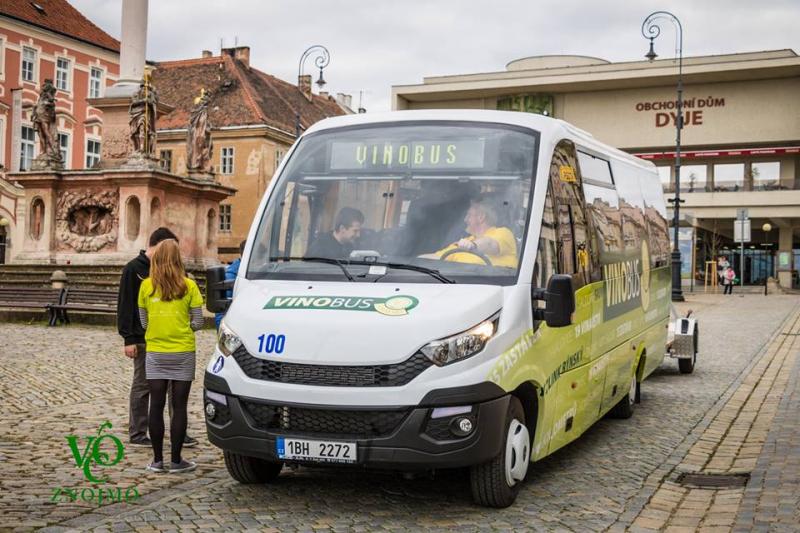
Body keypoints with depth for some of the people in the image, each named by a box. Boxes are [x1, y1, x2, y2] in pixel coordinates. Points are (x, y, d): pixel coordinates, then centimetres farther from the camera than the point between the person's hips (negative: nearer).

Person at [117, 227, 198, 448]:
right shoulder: (133, 269, -7)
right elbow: (125, 306, -10)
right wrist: (128, 339, -14)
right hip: (144, 339, -7)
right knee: (142, 386, 2)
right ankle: (137, 434, 12)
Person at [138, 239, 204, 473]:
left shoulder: (146, 286, 0)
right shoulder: (189, 286, -5)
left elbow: (144, 322, 5)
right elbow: (197, 322, -2)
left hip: (155, 352, 1)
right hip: (183, 353, -1)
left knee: (156, 405, 7)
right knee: (179, 406, 4)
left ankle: (157, 460, 11)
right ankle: (176, 460, 7)